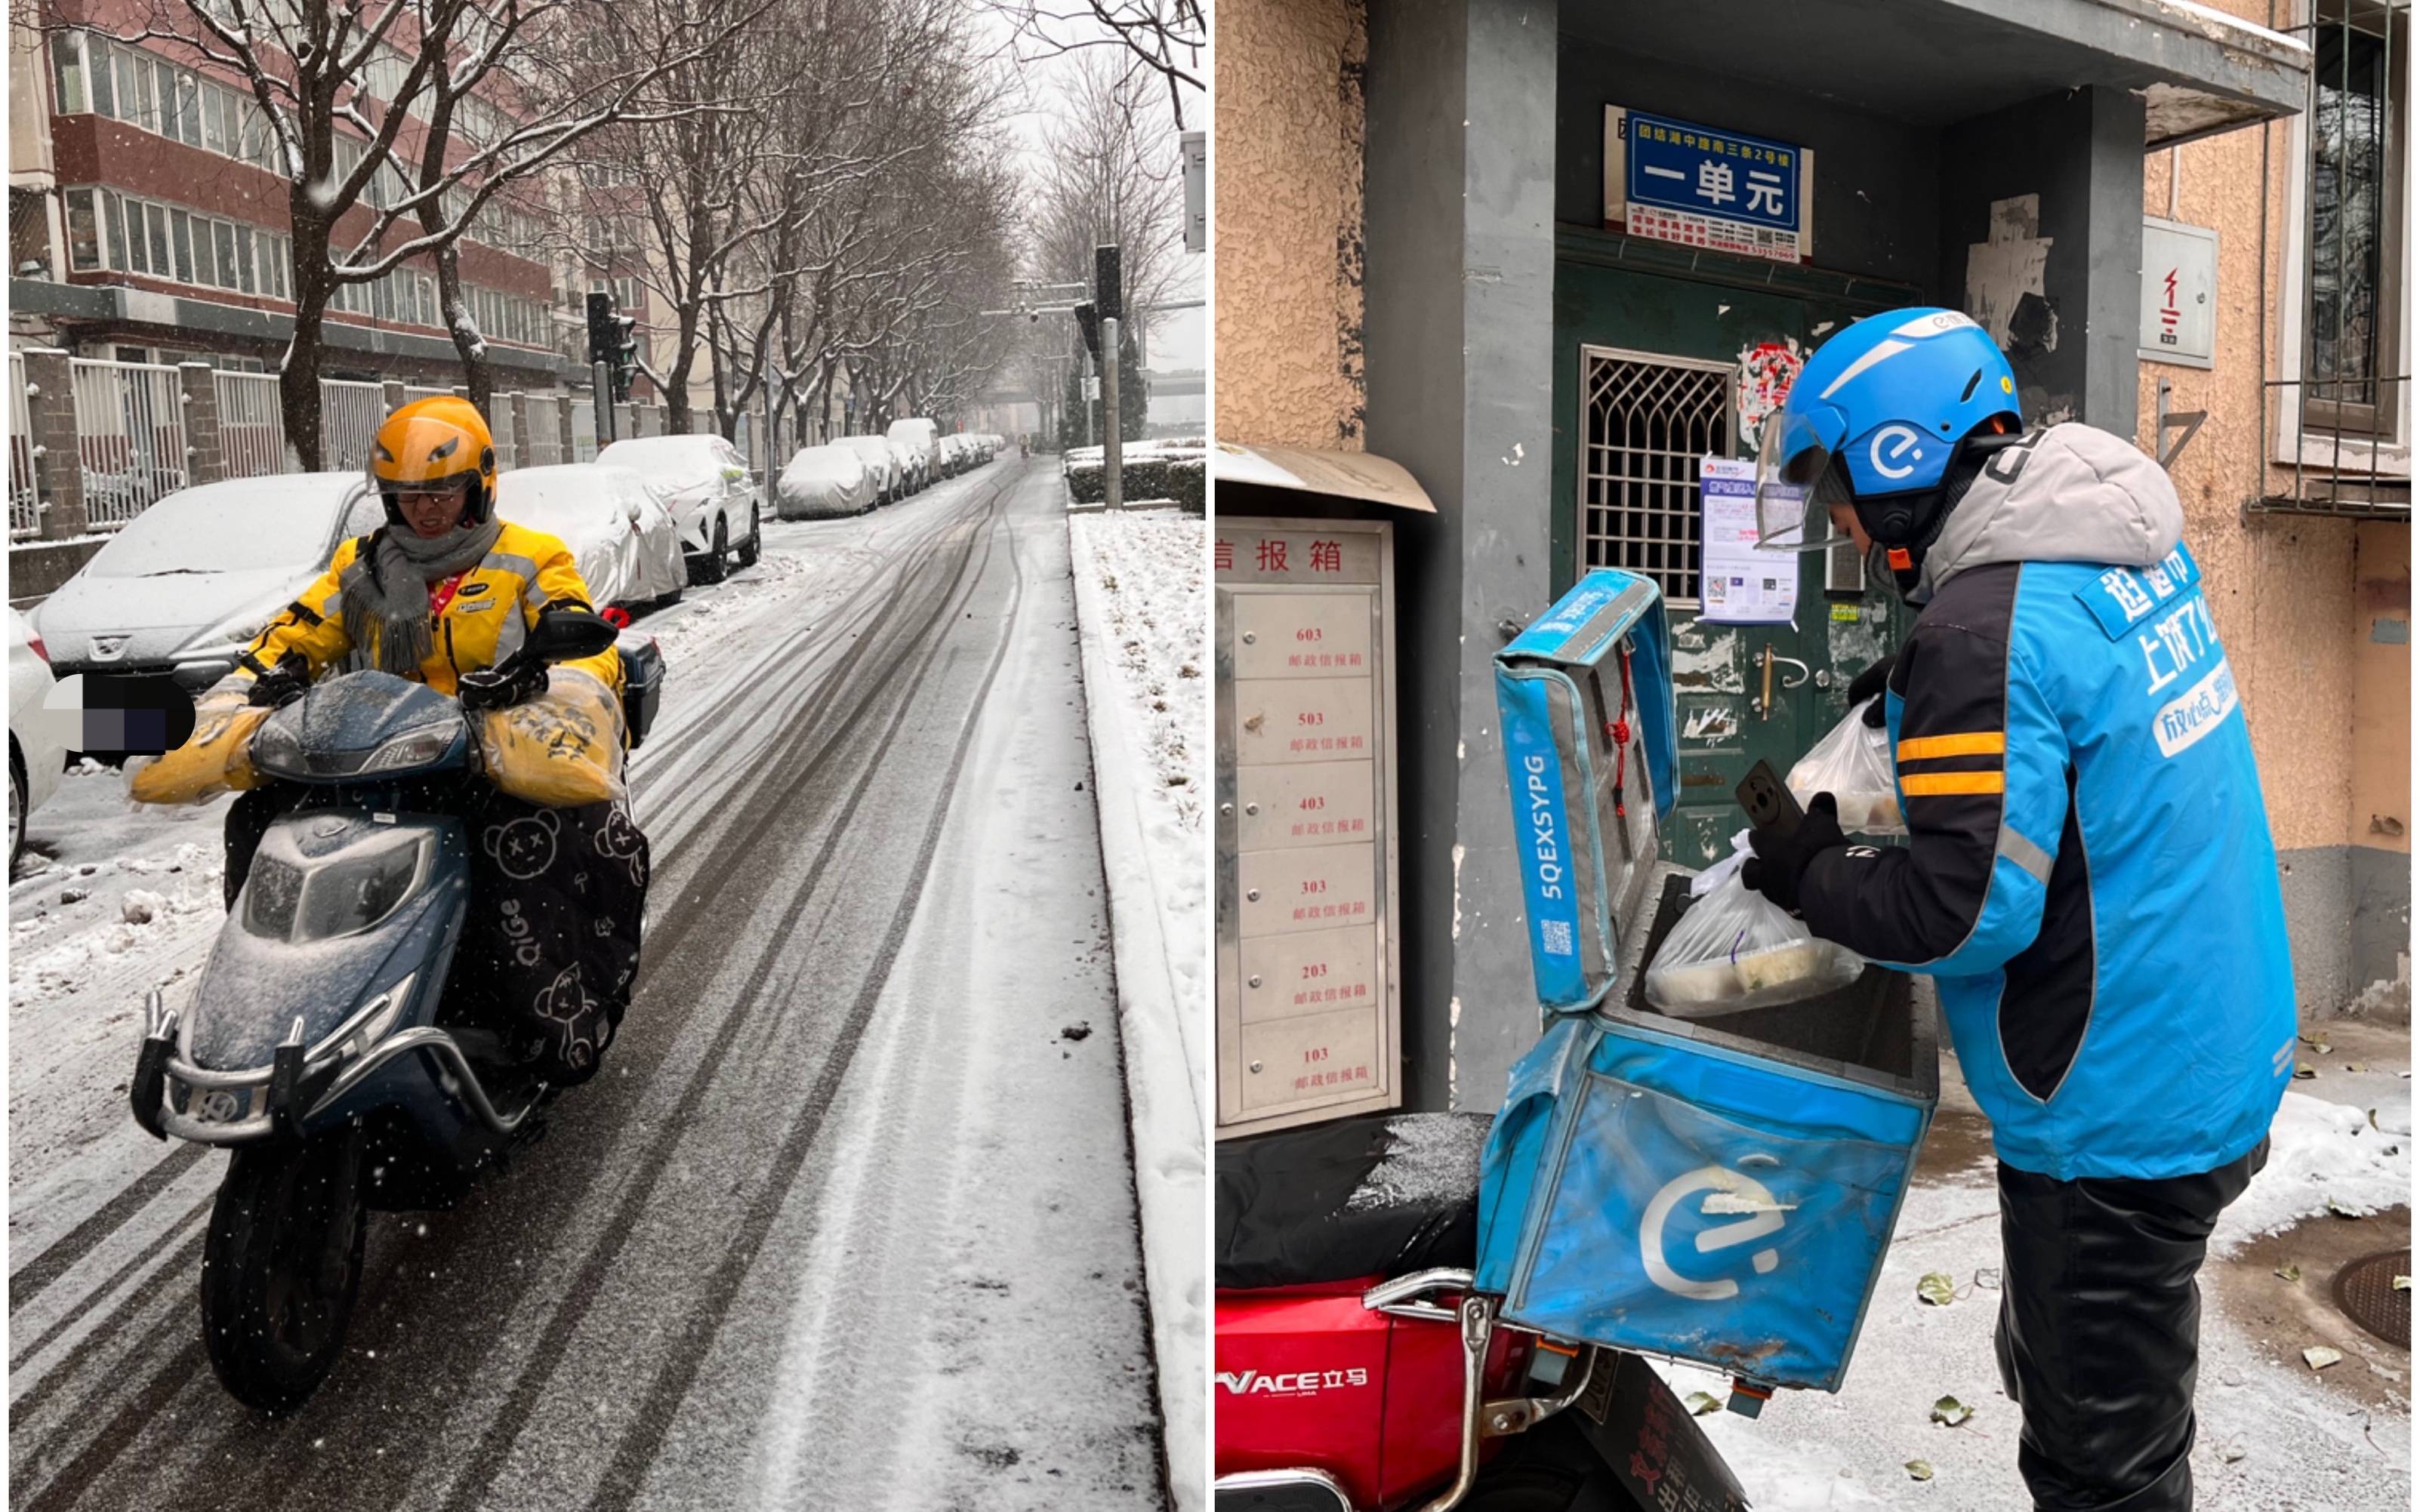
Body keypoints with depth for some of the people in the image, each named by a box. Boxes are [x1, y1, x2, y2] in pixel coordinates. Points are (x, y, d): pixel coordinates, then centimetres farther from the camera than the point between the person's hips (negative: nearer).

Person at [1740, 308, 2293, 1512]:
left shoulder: (1982, 633, -25)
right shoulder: (2132, 543, 3)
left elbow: (1966, 912, -26)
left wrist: (1807, 874, -10)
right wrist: (1922, 695, 8)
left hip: (2120, 1119, -9)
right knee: (2060, 1381, 27)